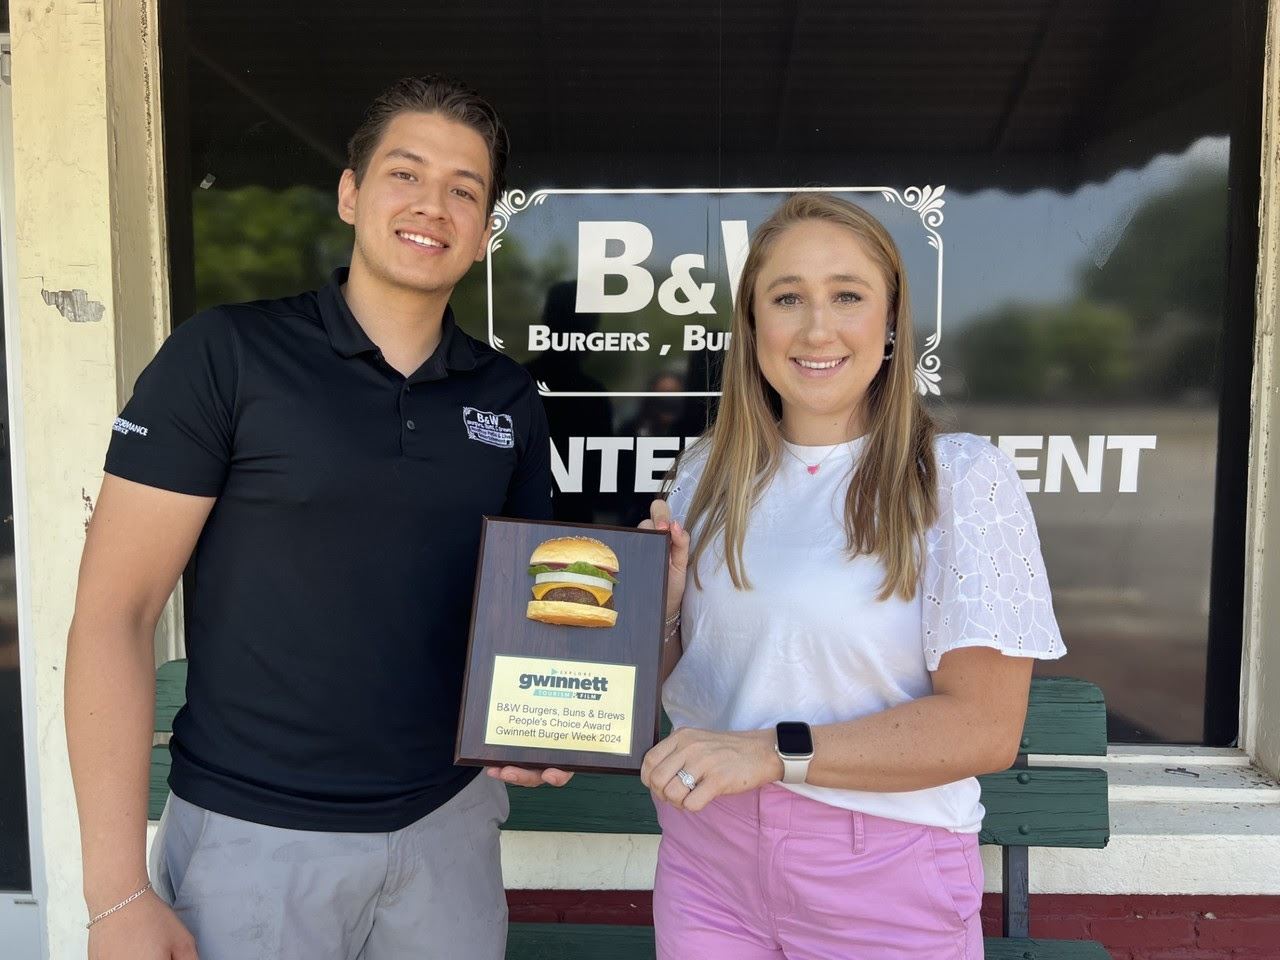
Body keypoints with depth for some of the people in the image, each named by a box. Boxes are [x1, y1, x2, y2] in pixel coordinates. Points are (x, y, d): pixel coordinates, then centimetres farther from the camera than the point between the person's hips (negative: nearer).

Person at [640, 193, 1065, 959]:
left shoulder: (962, 479, -13)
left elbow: (985, 725, -17)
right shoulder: (709, 473, 1)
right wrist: (661, 602, -11)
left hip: (884, 869, -3)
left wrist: (775, 750, -24)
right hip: (707, 848, 4)